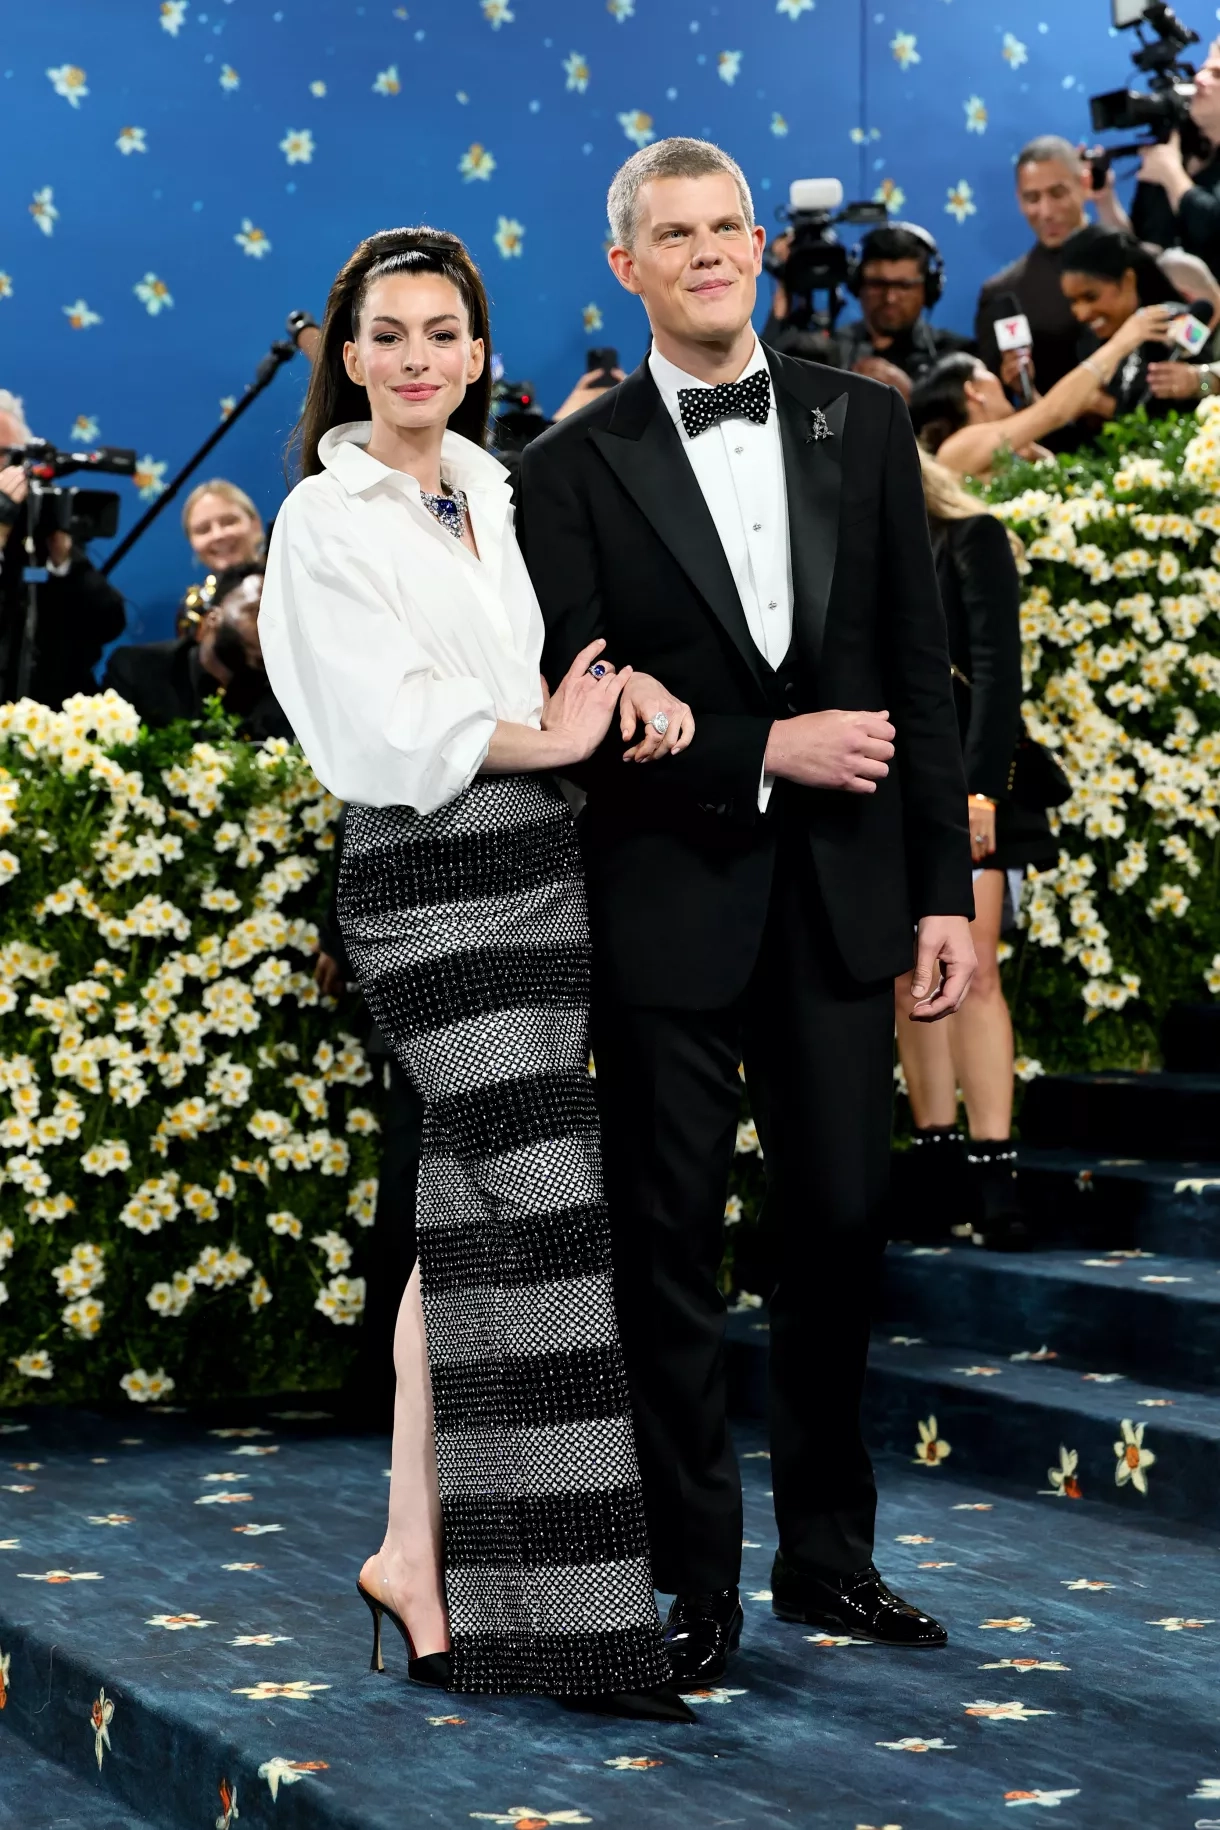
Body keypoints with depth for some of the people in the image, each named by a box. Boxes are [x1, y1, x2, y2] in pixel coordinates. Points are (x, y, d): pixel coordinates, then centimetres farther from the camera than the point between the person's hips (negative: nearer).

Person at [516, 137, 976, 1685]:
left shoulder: (863, 423, 7)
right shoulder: (575, 467, -2)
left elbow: (921, 671, 6)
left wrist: (946, 887, 2)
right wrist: (765, 751, -15)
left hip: (841, 896, 3)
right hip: (669, 902, -3)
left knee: (839, 1227, 9)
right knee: (672, 1249, 4)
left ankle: (828, 1557, 24)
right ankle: (697, 1583, 16)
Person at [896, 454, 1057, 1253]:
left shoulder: (971, 538, 2)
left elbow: (997, 668, -7)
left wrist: (979, 788, -17)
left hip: (958, 783, -5)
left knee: (970, 970, -13)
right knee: (910, 979, 1)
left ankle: (995, 1177, -16)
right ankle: (935, 1163, 2)